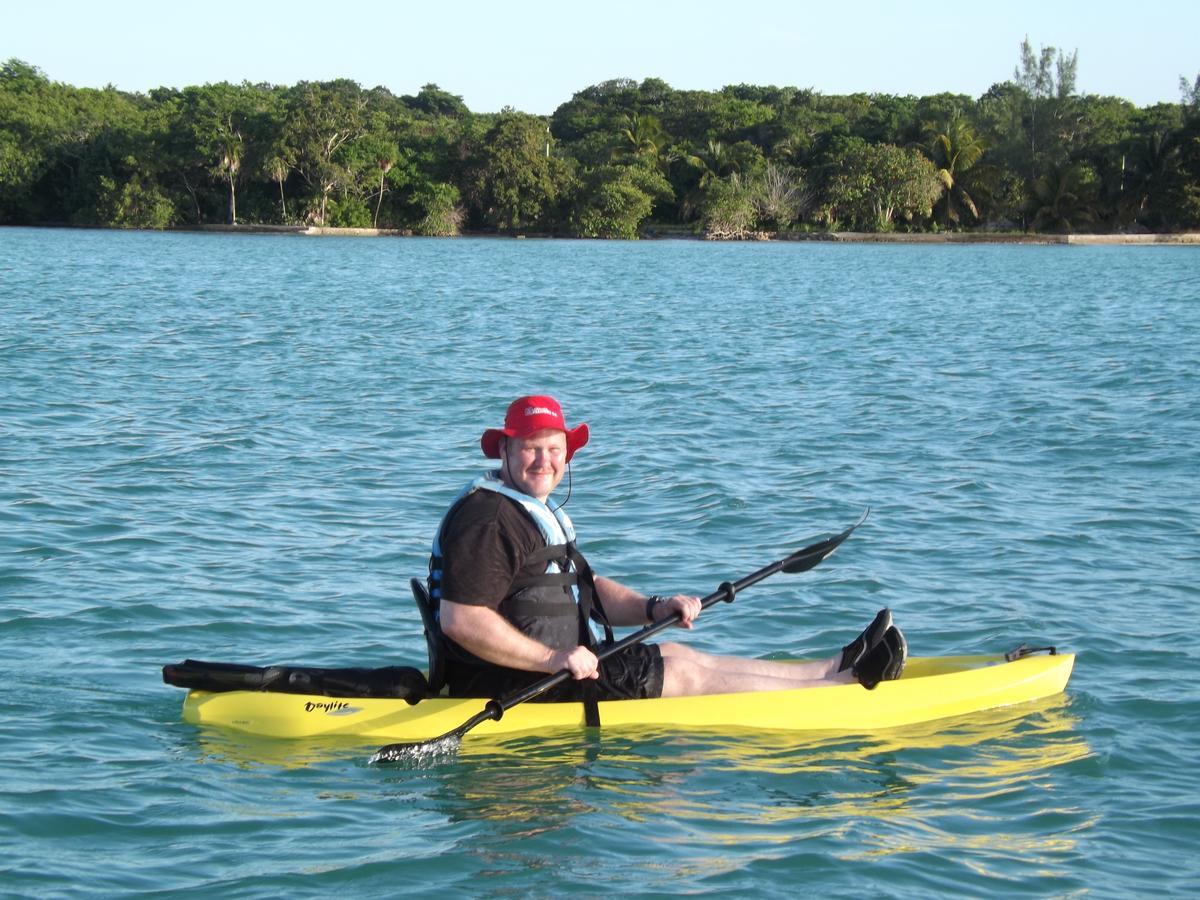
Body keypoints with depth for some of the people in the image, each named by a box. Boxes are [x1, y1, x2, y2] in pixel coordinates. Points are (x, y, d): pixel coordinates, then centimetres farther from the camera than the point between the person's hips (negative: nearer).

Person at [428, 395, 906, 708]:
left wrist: (652, 609, 1)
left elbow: (588, 589, 19)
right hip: (512, 686, -11)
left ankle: (834, 667, 13)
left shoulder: (534, 513, 17)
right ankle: (845, 683, -4)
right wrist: (553, 658, -28)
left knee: (676, 655, 10)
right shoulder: (488, 521, -19)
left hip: (552, 665, 11)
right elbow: (459, 620, -29)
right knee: (682, 674, -8)